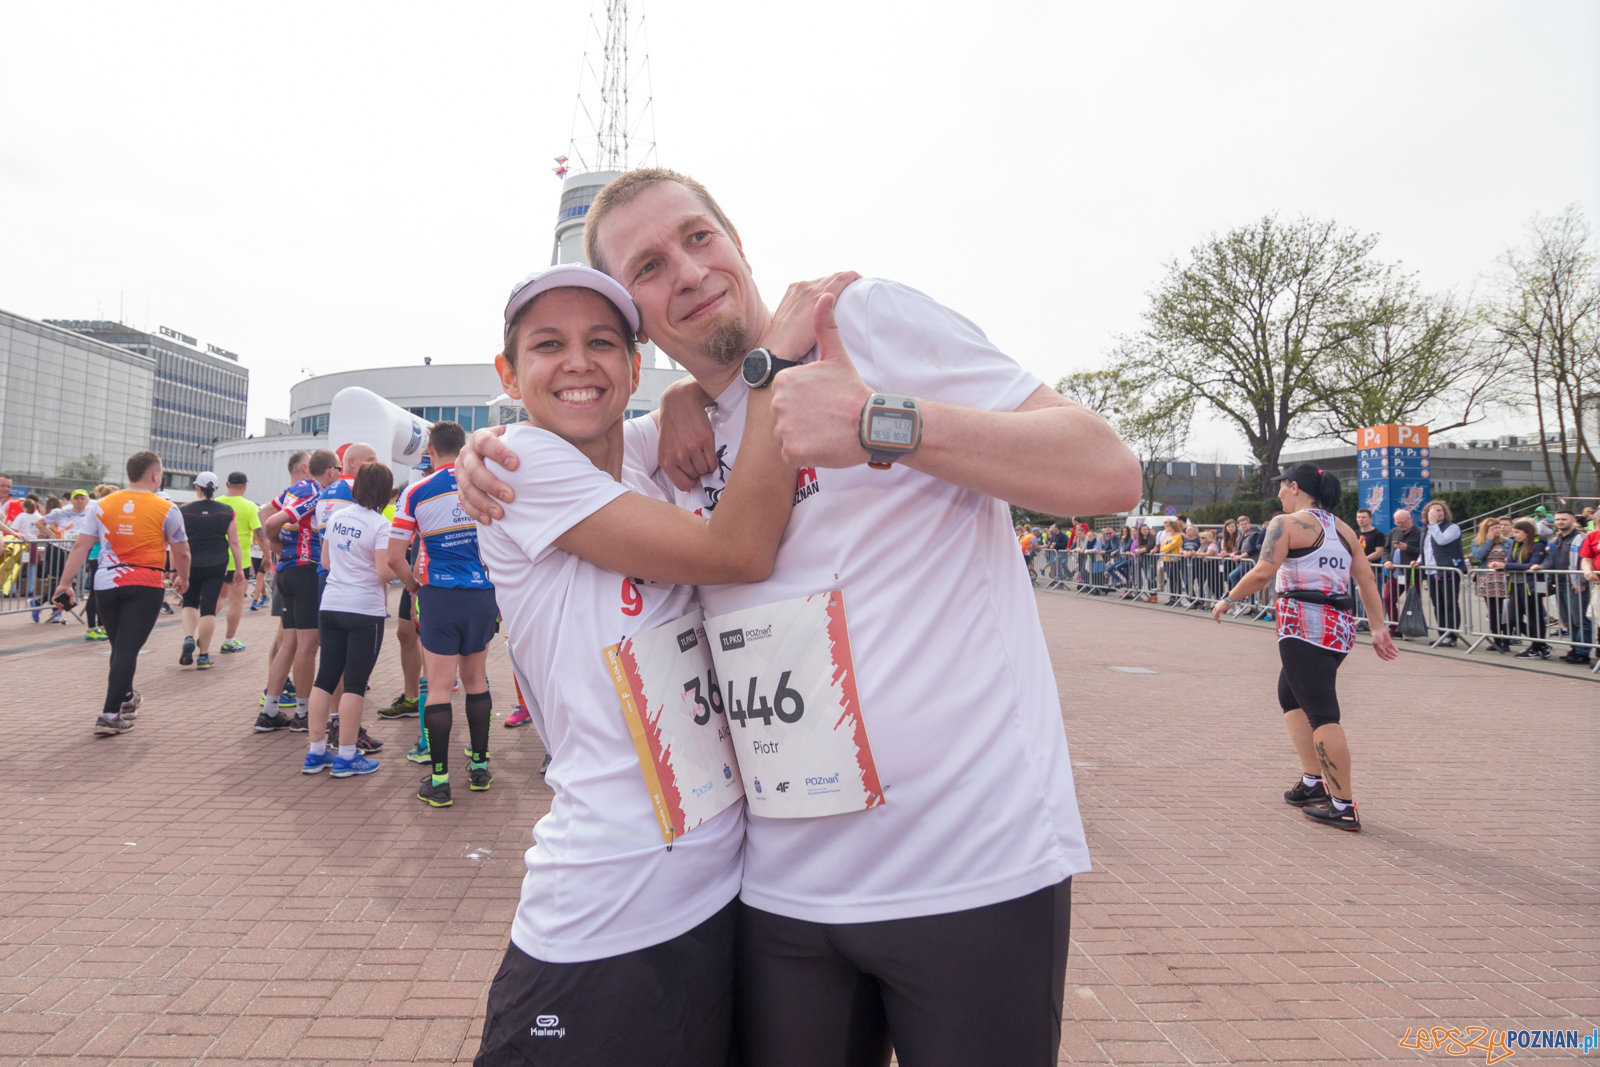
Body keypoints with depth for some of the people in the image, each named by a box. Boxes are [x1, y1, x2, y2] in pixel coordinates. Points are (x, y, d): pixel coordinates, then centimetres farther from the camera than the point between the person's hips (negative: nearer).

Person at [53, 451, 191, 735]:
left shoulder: (104, 505, 6)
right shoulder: (166, 509, -3)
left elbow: (80, 547, 3)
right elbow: (181, 553, 3)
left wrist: (65, 583, 6)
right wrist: (183, 578, 19)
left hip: (107, 584, 4)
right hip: (145, 585, -4)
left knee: (120, 646, 19)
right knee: (128, 649, -4)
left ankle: (126, 698, 37)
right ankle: (110, 715, -8)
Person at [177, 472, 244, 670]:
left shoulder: (184, 511, -2)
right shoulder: (227, 512, -1)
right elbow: (234, 542, 0)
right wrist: (239, 568, 6)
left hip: (190, 565, 0)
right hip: (217, 565, 0)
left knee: (190, 603, 21)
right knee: (208, 607, 2)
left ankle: (188, 638, -2)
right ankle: (203, 655, 5)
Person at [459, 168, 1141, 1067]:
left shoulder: (871, 317, -6)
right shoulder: (685, 445, 9)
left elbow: (1110, 474, -10)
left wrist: (882, 424, -22)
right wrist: (502, 452, 4)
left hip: (973, 868, -4)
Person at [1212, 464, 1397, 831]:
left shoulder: (1286, 523, -6)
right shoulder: (1342, 528, 17)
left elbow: (1263, 572, -17)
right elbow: (1366, 578, 13)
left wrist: (1228, 600, -6)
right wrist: (1378, 629, 13)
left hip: (1304, 624, -9)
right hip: (1340, 624, 9)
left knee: (1322, 714, -6)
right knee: (1290, 696, 21)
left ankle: (1343, 807, -2)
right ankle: (1313, 782, 20)